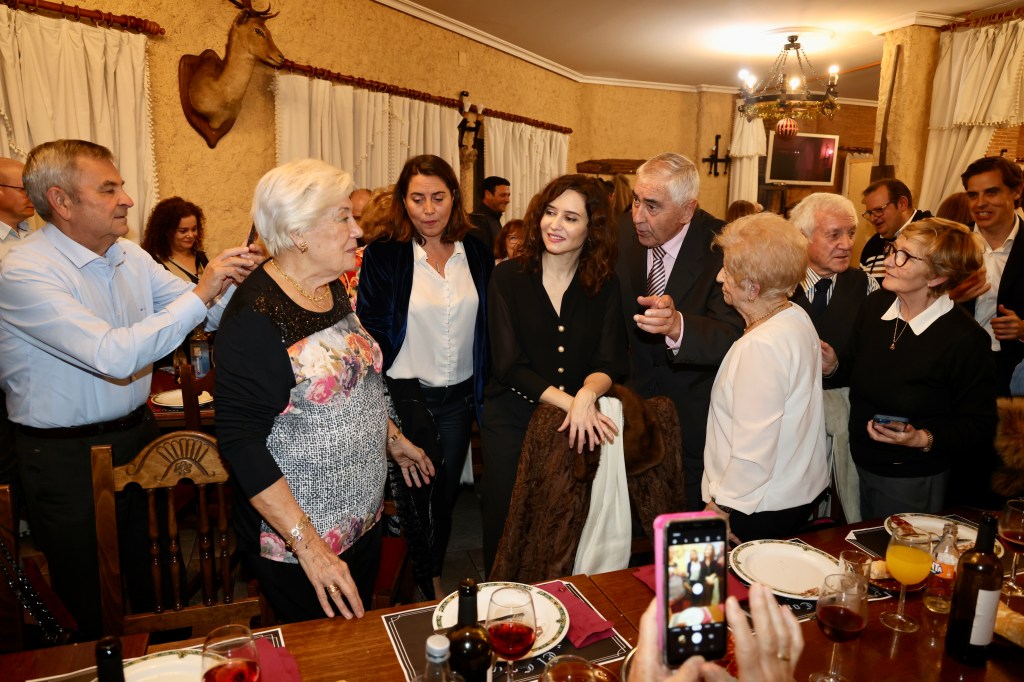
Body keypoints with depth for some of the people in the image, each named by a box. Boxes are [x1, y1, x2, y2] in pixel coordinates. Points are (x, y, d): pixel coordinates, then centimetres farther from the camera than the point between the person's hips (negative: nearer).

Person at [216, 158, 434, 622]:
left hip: (364, 517, 8)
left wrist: (392, 437, 19)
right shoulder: (256, 315, -24)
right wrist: (308, 545, -27)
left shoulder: (333, 289, 2)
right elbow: (240, 441, -25)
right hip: (295, 540, -7)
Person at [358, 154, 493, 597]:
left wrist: (489, 388, 3)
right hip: (406, 393, -3)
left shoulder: (476, 253, 2)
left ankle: (434, 578, 40)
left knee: (445, 494, 17)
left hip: (460, 395, 4)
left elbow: (488, 326, 8)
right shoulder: (384, 255, -9)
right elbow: (371, 330, -8)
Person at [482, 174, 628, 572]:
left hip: (581, 423, 1)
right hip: (511, 423, -1)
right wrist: (569, 401, -23)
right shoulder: (508, 278, -5)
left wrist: (587, 395, -28)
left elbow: (610, 363, -6)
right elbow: (509, 365, -11)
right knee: (507, 530, 9)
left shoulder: (605, 286, 0)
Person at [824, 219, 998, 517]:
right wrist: (833, 366, -10)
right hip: (859, 464, 5)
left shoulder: (965, 339, -20)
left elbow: (979, 424, -14)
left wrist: (923, 439, -28)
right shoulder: (875, 305, -3)